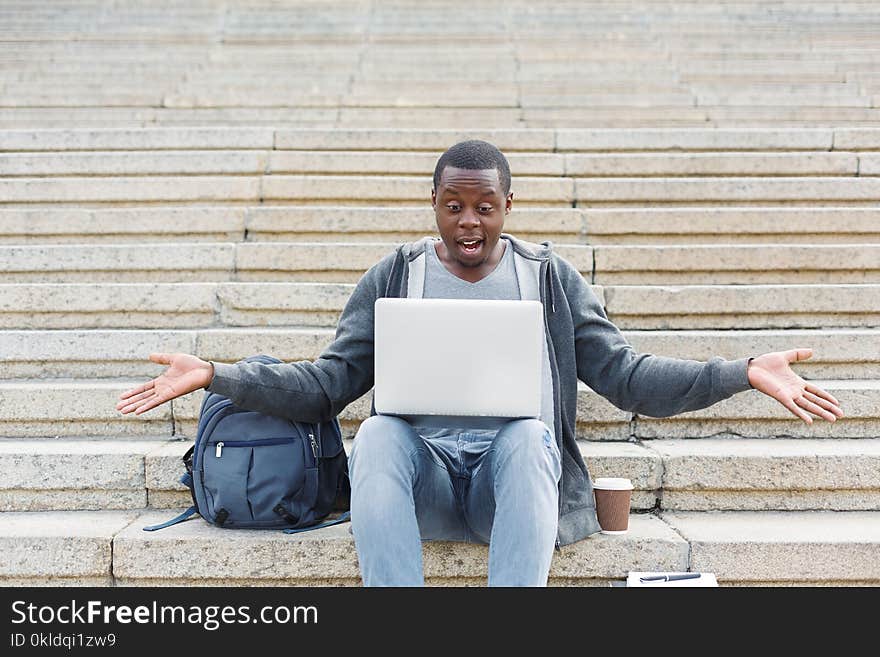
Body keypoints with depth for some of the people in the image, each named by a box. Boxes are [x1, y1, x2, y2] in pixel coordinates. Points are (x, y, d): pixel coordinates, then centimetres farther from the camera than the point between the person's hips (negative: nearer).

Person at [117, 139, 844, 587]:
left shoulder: (551, 276, 10)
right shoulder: (394, 276, 10)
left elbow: (627, 374, 5)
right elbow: (326, 383, 6)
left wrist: (744, 372, -7)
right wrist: (217, 376, -7)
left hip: (515, 472, 0)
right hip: (421, 473, 1)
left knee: (528, 433, -34)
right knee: (377, 431, -32)